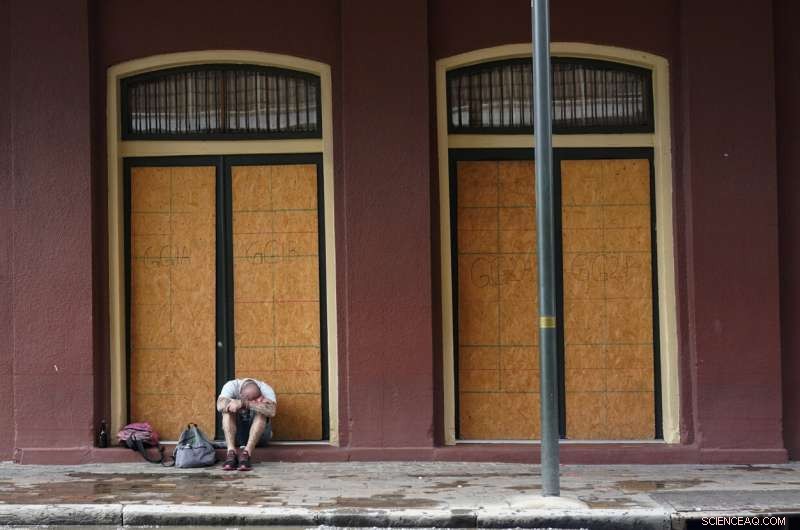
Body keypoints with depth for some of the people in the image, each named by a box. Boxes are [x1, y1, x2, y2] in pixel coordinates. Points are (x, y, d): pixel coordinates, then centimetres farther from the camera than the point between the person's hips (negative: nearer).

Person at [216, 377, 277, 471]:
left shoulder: (265, 389, -18)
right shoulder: (232, 385, -17)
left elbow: (271, 411, -37)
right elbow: (220, 406, -36)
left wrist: (244, 403, -42)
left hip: (260, 434, 0)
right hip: (236, 434, 1)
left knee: (261, 412, -29)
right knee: (229, 409, -26)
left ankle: (246, 453, -38)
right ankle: (231, 452, -36)